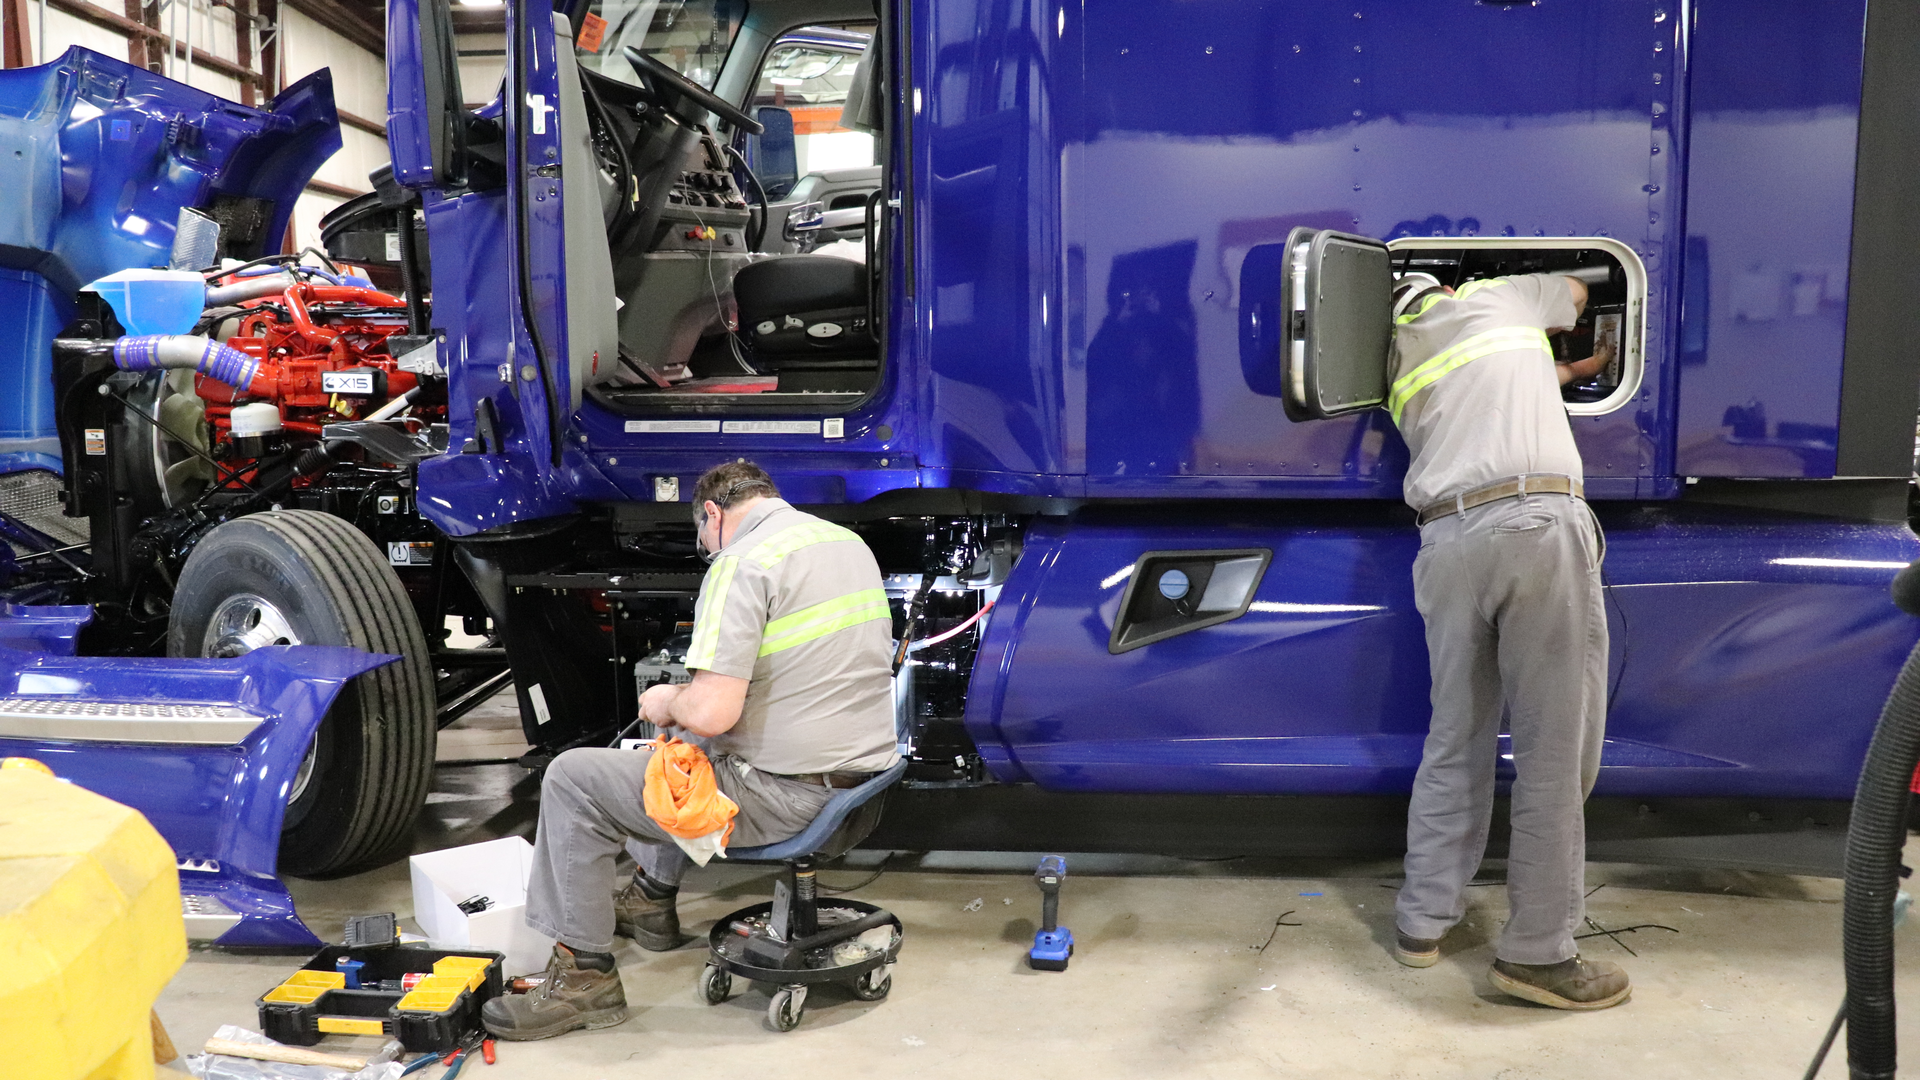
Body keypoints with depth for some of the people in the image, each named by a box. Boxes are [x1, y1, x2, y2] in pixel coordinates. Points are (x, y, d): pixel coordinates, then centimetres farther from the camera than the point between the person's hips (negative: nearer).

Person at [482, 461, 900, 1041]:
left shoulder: (741, 563, -16)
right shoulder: (852, 542, 11)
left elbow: (711, 713, -24)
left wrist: (667, 703, -1)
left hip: (786, 796, -9)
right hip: (861, 771, 9)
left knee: (572, 781, 2)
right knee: (675, 738, 32)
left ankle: (585, 975, 9)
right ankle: (651, 899, 42)